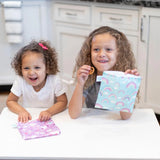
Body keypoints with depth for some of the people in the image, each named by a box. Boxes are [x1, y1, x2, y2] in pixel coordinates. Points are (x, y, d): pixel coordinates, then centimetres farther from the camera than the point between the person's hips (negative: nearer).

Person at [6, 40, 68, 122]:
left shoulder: (55, 80, -17)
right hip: (27, 121, 2)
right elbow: (10, 101, -3)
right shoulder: (20, 81, -14)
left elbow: (63, 102, -10)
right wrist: (21, 111, -21)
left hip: (49, 120, -1)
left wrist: (49, 111, -27)